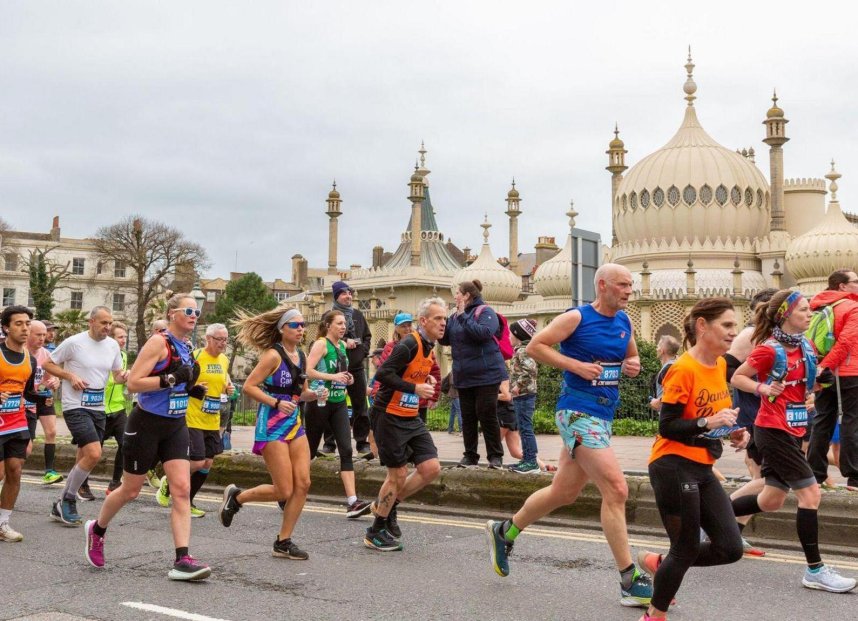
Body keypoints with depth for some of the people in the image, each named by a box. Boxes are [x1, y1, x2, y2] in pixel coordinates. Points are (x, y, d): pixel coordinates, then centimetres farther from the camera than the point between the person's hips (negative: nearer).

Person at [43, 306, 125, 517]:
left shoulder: (113, 345, 7)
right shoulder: (74, 342, -9)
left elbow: (117, 375, 15)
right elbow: (48, 363, 0)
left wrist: (123, 377, -8)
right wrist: (70, 376, -14)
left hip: (98, 408, 7)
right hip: (75, 406, -6)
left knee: (84, 458, 10)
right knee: (94, 454, -19)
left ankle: (61, 507, 25)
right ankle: (68, 500, 0)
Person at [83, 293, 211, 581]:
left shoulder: (186, 347, 10)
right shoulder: (159, 342, -14)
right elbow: (133, 382, -20)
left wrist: (191, 389, 6)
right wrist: (172, 378, -26)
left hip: (175, 426, 6)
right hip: (146, 424, -6)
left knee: (182, 489, -8)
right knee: (130, 490, 9)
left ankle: (182, 560, -10)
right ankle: (97, 529, 37)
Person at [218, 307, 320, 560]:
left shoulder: (301, 356, 11)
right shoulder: (274, 355, -11)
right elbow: (249, 386, -14)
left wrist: (315, 394, 0)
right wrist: (277, 403, -22)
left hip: (295, 424, 8)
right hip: (272, 427, -8)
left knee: (303, 484, -2)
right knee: (284, 491, -7)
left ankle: (283, 543, 9)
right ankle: (236, 497, 19)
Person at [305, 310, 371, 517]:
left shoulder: (342, 345, 12)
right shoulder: (321, 344, -9)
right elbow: (308, 370, -21)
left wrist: (346, 378, 8)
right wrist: (332, 376, -28)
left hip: (339, 403, 6)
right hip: (320, 402, -6)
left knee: (346, 450, -6)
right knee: (309, 450, 5)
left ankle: (352, 502, -12)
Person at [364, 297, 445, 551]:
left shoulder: (429, 347, 10)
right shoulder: (409, 345, -19)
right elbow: (383, 374, -26)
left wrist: (425, 379, 6)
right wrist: (415, 388, -25)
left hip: (411, 418, 9)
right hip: (389, 417, -8)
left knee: (432, 468, 0)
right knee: (398, 474, -2)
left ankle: (387, 505, 21)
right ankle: (375, 533, 17)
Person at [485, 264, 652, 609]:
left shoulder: (624, 321, 11)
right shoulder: (577, 318, -10)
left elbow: (632, 357, 25)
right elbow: (534, 346, -8)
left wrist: (633, 366, 1)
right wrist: (576, 365, -17)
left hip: (603, 417, 9)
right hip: (578, 413, -8)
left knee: (563, 492, 17)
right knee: (616, 489, -15)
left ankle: (504, 532, 38)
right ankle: (630, 582, -8)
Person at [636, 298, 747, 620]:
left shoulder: (721, 365, 7)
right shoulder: (683, 370, -18)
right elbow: (666, 426, -18)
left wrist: (732, 430, 3)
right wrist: (707, 423, -29)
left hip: (702, 469, 8)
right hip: (674, 467, -8)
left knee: (730, 548, 5)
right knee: (687, 550, 1)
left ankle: (658, 563, 26)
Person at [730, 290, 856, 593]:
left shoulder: (807, 347, 8)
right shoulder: (769, 349, -14)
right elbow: (737, 377, -8)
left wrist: (810, 395, 4)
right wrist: (762, 388, -23)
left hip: (793, 430, 9)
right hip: (773, 430, -9)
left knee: (771, 501, 14)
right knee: (810, 493, -9)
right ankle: (815, 570, 0)